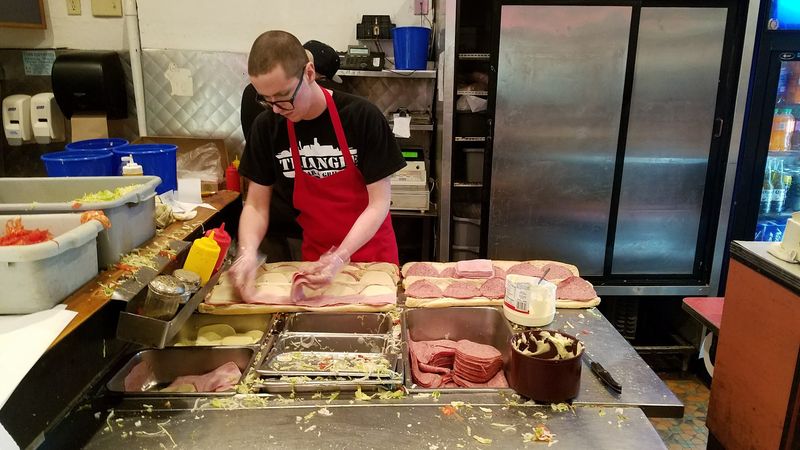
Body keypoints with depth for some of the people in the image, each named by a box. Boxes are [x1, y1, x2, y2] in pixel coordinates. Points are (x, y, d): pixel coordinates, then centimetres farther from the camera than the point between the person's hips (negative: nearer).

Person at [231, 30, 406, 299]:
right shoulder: (267, 126, -8)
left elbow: (379, 203, -18)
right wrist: (247, 252, -22)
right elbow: (256, 204, -3)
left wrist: (341, 257, -30)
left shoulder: (362, 117, -20)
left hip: (371, 254, -2)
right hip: (314, 258, 3)